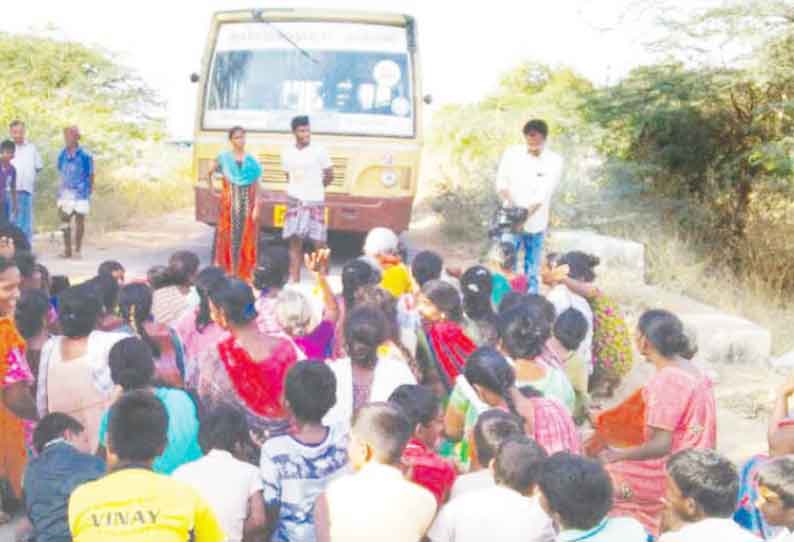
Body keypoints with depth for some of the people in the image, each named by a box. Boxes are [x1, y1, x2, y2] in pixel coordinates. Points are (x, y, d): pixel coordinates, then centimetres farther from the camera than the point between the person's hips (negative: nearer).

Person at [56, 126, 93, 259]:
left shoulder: (85, 156, -9)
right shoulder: (62, 155, 4)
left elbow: (91, 175, -1)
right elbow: (61, 174, 12)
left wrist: (89, 191, 0)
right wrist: (60, 192, 10)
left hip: (80, 194, -4)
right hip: (65, 193, 4)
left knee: (79, 221, 4)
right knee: (65, 221, 7)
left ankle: (78, 249, 14)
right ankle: (67, 249, 16)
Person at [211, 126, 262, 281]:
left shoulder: (252, 161, 4)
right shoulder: (223, 158, 2)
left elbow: (256, 185, 2)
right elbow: (210, 172, 17)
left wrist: (256, 207, -5)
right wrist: (211, 189, 11)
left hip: (247, 203, 1)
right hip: (229, 203, -1)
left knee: (246, 238, 1)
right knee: (229, 236, -2)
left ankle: (245, 274, 6)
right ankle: (227, 272, 2)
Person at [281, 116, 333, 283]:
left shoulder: (319, 151, -3)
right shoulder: (287, 152, 8)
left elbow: (329, 175, 5)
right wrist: (295, 191, 8)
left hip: (315, 202, -3)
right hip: (294, 202, 3)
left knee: (319, 243, -3)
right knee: (295, 241, 0)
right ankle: (294, 280, 4)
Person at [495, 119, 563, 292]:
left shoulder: (554, 161, -10)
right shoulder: (511, 154, -4)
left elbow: (543, 194, -17)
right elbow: (501, 182, -6)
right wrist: (510, 203, -24)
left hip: (535, 224, -1)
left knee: (532, 269, 10)